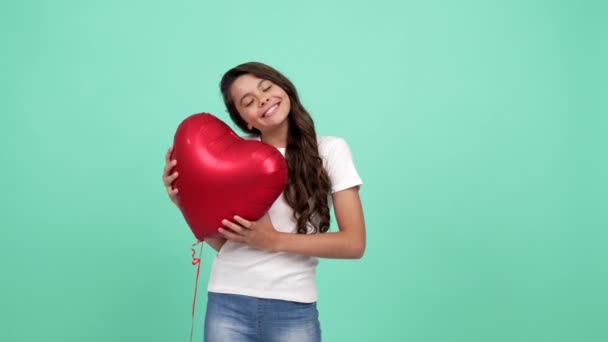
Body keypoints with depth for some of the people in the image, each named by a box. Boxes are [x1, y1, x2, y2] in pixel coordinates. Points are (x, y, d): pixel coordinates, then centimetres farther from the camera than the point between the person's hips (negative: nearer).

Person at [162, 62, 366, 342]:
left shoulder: (330, 150, -2)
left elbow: (353, 243, -7)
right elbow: (222, 242, 7)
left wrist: (274, 240, -14)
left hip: (293, 307, -1)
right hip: (228, 302, 2)